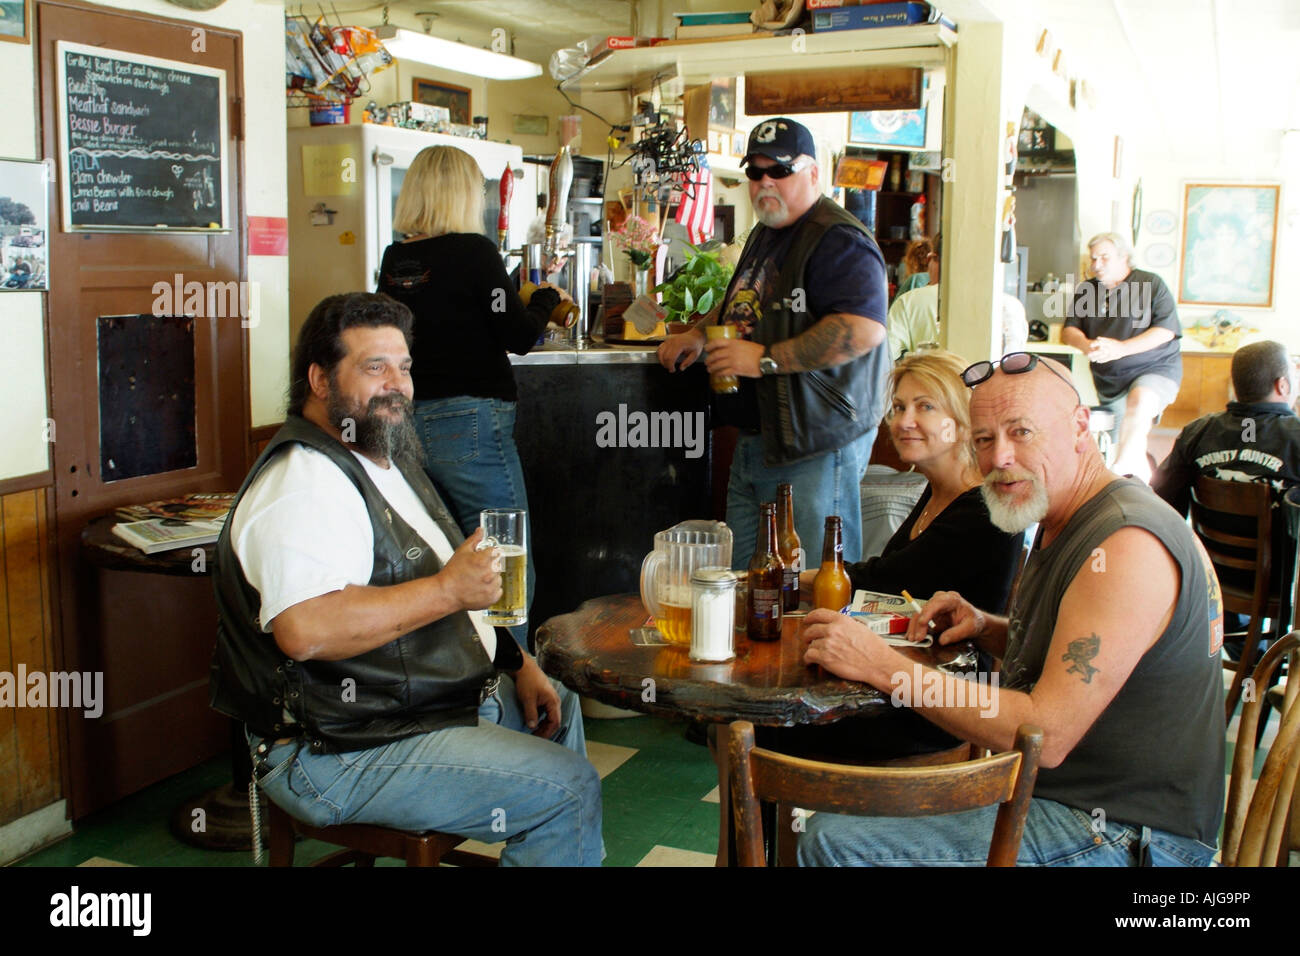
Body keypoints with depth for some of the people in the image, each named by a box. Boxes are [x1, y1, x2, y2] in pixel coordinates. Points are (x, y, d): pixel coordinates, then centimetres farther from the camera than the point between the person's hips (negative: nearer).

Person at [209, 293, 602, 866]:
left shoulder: (380, 462, 15)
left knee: (556, 707, 27)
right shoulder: (305, 485, -21)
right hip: (344, 753, -11)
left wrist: (515, 664, 12)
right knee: (566, 788, -18)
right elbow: (305, 629, -37)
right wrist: (447, 591, -29)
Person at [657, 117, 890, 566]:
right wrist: (698, 334, 18)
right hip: (753, 443, 10)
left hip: (817, 449, -9)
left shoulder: (838, 241, -14)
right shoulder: (764, 235, 19)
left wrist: (766, 359, -25)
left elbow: (864, 329, -28)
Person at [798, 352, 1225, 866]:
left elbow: (1047, 735, -28)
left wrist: (882, 663, -25)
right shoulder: (1062, 524, 8)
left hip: (1127, 839, -10)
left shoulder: (1126, 545, -24)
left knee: (839, 843, -16)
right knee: (832, 828, 10)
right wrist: (988, 628, 2)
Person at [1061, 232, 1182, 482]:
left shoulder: (1151, 284, 2)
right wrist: (1086, 345, -18)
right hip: (1109, 379, 5)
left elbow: (1166, 330, -9)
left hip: (1155, 369, -5)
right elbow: (1068, 330, 7)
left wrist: (1121, 348, -21)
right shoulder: (1086, 290, 14)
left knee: (1140, 399, -34)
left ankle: (1121, 470, -43)